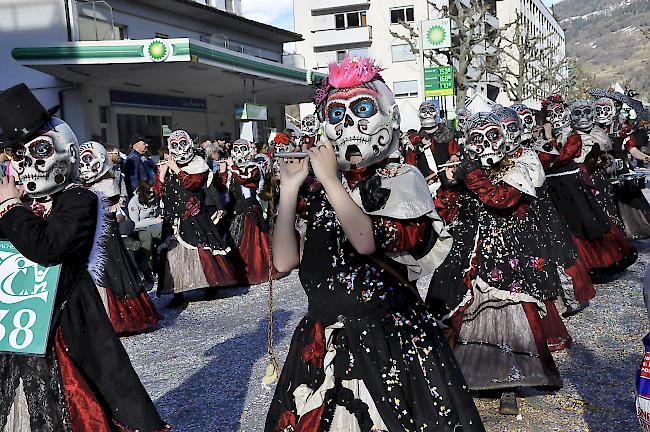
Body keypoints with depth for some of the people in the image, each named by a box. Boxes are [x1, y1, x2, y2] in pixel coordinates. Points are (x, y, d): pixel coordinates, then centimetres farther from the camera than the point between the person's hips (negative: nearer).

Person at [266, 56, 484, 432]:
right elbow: (285, 261, 1)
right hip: (323, 341, 5)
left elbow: (366, 240, -23)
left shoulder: (401, 179, -5)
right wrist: (289, 189, -1)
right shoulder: (321, 192, 8)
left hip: (389, 337, -4)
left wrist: (330, 180, -14)